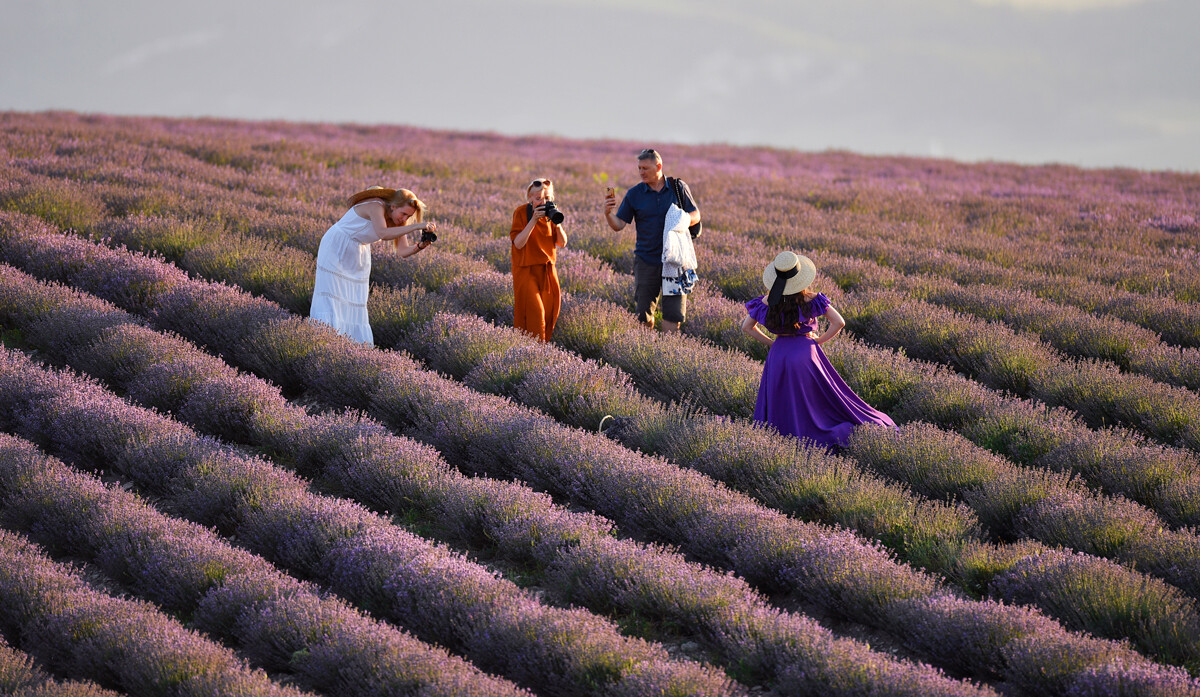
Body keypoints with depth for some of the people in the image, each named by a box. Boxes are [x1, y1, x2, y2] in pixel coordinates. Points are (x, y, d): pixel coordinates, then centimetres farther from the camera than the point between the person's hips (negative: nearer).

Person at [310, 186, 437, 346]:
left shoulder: (397, 219, -6)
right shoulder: (376, 206, -29)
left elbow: (404, 251, -10)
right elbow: (382, 233, -47)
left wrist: (420, 246, -31)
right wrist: (416, 226, -49)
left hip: (358, 256, 8)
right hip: (336, 247, -8)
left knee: (356, 299, 3)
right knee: (331, 295, -11)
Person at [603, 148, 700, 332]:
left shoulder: (679, 188, 3)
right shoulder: (634, 194, 2)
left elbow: (695, 215, 10)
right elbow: (618, 226, 0)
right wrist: (608, 213, -21)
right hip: (646, 260, 1)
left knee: (673, 313, -5)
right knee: (643, 312, 4)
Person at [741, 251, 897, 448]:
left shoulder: (768, 302, -4)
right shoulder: (811, 299, -10)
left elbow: (747, 327, 5)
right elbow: (839, 322, -10)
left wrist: (771, 343, 8)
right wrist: (818, 341, 0)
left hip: (778, 354, 2)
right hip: (806, 352, -2)